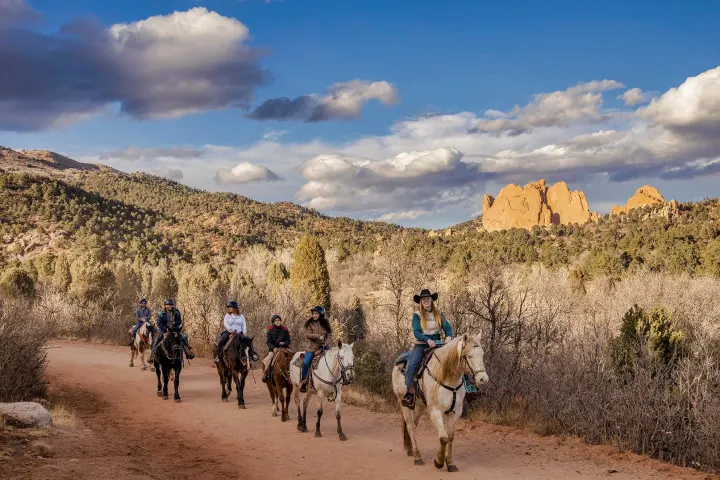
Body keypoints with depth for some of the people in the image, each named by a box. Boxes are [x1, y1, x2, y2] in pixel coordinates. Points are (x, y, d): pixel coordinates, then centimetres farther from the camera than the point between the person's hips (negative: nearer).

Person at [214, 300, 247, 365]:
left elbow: (244, 325, 7)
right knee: (221, 341, -26)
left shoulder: (241, 316, 13)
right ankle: (217, 356, -18)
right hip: (229, 332, -1)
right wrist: (230, 329, -23)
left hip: (239, 333, 1)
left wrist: (244, 332, -9)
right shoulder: (227, 315, 8)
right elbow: (226, 323, -6)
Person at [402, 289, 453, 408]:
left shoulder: (439, 315, 11)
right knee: (412, 364, -28)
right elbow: (416, 332, -9)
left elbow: (447, 327, 2)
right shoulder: (417, 315, 1)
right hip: (421, 345, -3)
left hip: (437, 344, 3)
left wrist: (448, 337, -22)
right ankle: (409, 392, -30)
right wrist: (428, 340, -26)